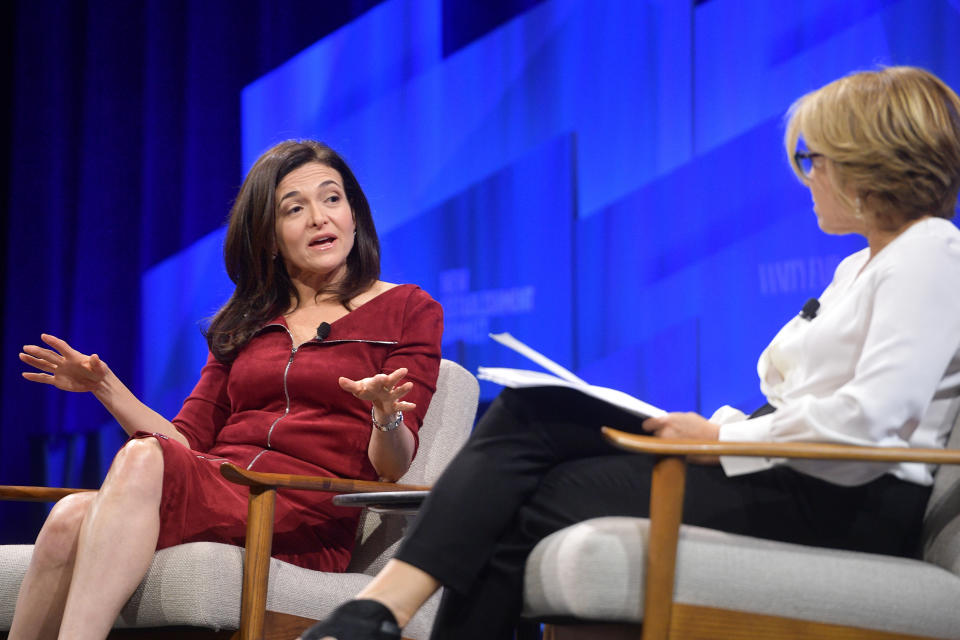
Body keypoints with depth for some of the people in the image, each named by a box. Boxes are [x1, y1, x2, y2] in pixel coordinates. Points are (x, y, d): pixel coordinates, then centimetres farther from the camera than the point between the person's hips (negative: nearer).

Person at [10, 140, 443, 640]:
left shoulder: (407, 310, 14)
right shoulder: (244, 322, 28)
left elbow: (392, 468, 4)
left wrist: (386, 416, -18)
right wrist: (106, 387, 9)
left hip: (307, 518, -4)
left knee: (143, 459, -33)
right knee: (70, 518, -29)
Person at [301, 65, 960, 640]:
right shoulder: (860, 268, 26)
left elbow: (872, 416, -20)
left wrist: (722, 438, -13)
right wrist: (711, 426, 1)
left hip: (848, 504, -9)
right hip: (789, 474, 9)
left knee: (539, 500, -17)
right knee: (526, 415, -11)